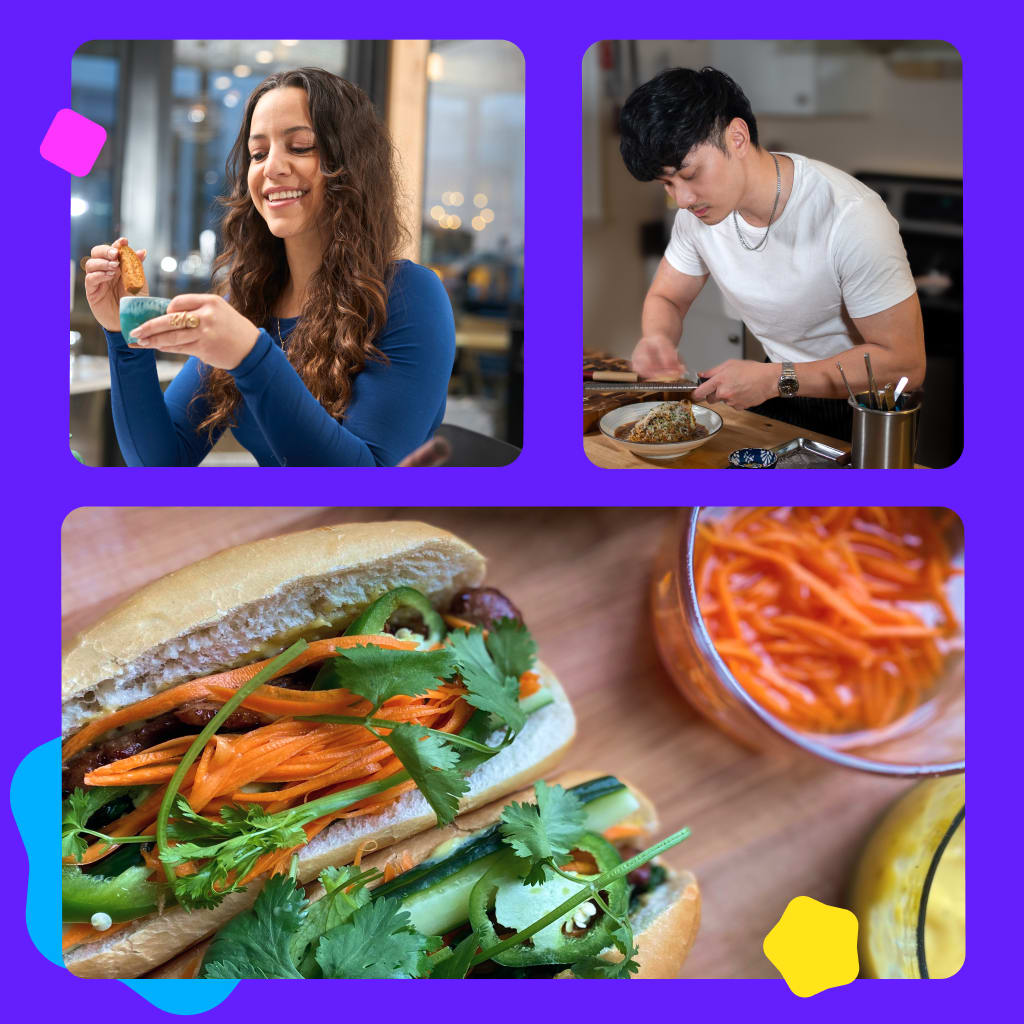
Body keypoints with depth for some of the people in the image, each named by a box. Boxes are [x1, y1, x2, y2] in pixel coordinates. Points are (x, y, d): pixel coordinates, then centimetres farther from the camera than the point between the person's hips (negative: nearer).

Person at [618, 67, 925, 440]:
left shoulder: (850, 217, -27)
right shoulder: (698, 210, -7)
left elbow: (904, 364, -24)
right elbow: (666, 298, 9)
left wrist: (776, 379, -31)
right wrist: (656, 338, -16)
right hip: (780, 390, 5)